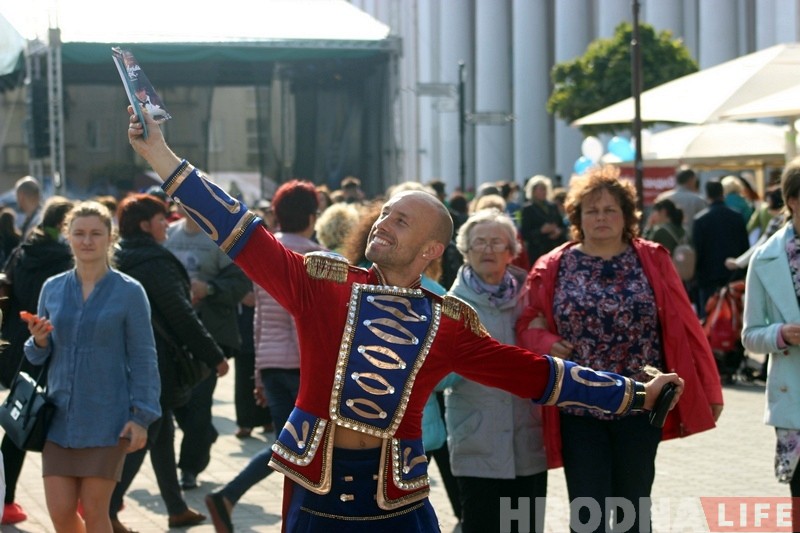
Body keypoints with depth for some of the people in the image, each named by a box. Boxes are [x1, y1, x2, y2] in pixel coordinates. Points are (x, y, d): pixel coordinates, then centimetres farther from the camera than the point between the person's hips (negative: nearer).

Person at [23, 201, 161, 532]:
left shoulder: (129, 292, -4)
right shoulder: (52, 288, 7)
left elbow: (143, 358, -3)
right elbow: (39, 357, 14)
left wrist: (142, 417, -9)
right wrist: (39, 342, -9)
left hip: (106, 420, -3)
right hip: (60, 416, 4)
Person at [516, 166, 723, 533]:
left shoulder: (653, 261, 1)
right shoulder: (553, 268, 2)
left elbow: (683, 325, 1)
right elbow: (528, 324, 5)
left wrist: (708, 389, 0)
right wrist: (547, 344, -18)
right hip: (579, 410, 0)